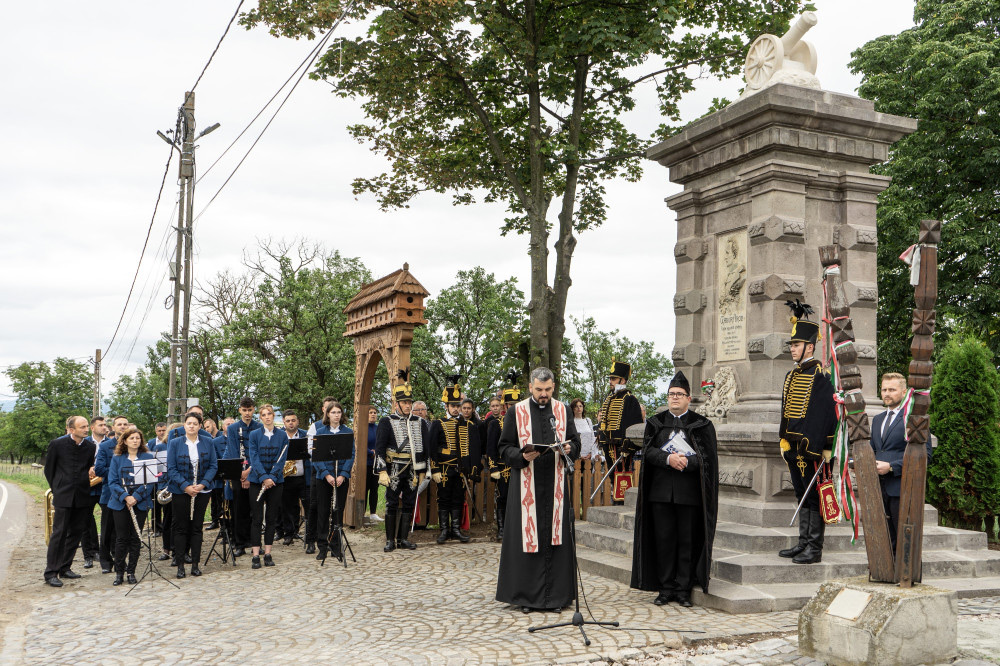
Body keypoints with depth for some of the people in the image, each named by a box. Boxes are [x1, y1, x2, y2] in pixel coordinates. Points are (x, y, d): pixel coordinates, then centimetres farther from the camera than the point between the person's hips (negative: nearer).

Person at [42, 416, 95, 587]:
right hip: (63, 496, -4)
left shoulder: (90, 447, 5)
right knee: (59, 533, -5)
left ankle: (65, 568, 20)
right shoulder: (57, 444, -3)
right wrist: (56, 489, 7)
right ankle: (50, 572, 0)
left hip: (82, 496, 4)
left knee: (76, 532, 7)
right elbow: (49, 469, 6)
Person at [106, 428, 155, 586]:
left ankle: (131, 572, 13)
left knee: (135, 538, 3)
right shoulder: (117, 459, 5)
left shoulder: (148, 458, 3)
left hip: (140, 503, 0)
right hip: (121, 503, 0)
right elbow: (112, 481, -1)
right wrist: (125, 496, -16)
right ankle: (119, 572, 14)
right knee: (121, 538, 2)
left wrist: (136, 497, -15)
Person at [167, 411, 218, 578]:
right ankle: (180, 565, 11)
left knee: (197, 527, 6)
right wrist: (185, 486, -16)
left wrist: (203, 484, -14)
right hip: (180, 491, -1)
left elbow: (213, 465, 1)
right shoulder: (175, 443, -2)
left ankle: (195, 564, 13)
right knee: (181, 528, 3)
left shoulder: (208, 443, 2)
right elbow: (171, 469, -6)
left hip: (202, 490, 1)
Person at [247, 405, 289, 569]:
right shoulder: (254, 435, 0)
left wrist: (271, 477, -15)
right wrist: (264, 477, -19)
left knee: (272, 518, 5)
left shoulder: (282, 435, 3)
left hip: (276, 480, 1)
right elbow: (254, 458, -8)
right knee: (257, 518, 0)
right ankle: (255, 555, 3)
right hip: (257, 480, -1)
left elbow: (282, 458, -3)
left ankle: (268, 554, 12)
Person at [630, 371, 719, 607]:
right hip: (661, 489, 2)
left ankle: (683, 589, 11)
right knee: (664, 539, 4)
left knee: (687, 541, 1)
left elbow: (708, 456, -2)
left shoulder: (702, 424, 5)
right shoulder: (656, 422, 12)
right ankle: (666, 588, 14)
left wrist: (686, 461, -18)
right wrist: (668, 459, -17)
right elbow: (648, 450, 1)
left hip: (689, 492, -2)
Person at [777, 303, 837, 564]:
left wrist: (826, 448, -17)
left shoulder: (820, 374, -9)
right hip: (794, 447, 8)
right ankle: (803, 543, 22)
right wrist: (783, 441, 15)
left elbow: (828, 413, -13)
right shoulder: (791, 375, 15)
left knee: (814, 496, -2)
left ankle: (815, 549, 4)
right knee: (801, 495, 14)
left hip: (812, 448, -8)